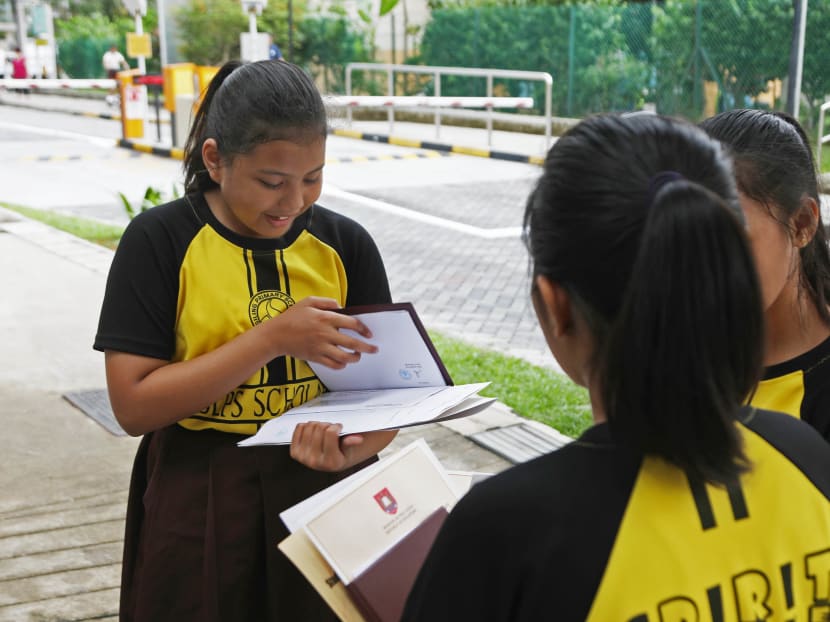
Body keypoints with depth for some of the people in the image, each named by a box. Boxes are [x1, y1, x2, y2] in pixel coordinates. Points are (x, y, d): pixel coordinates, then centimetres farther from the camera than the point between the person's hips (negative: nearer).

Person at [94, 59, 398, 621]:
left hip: (324, 496, 2)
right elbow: (133, 406, -14)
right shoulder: (159, 241, -10)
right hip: (201, 508, -2)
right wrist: (273, 337, -22)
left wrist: (355, 448, -22)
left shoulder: (346, 244, -3)